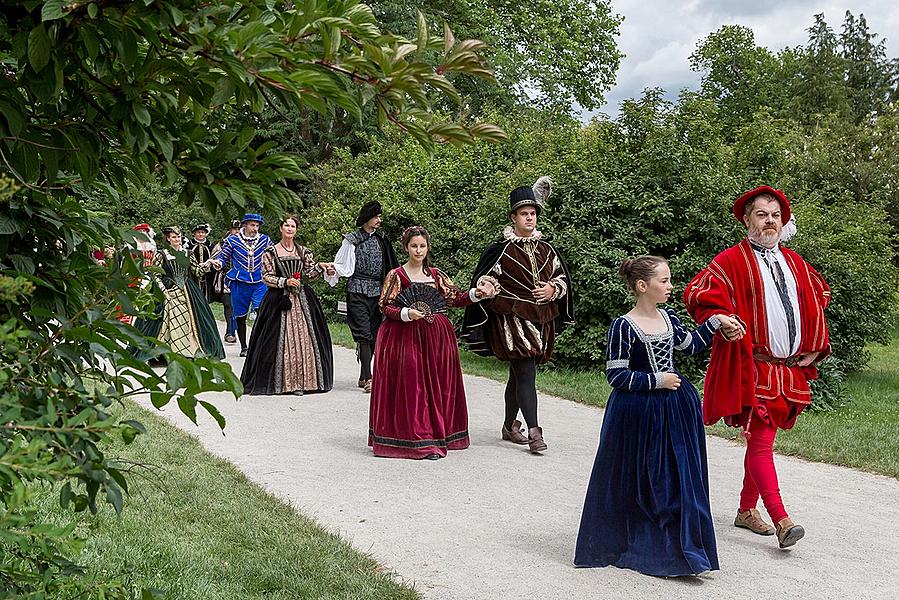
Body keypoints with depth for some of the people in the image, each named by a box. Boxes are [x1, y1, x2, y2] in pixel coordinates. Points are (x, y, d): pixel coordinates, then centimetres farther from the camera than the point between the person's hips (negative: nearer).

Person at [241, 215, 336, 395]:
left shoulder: (303, 251, 12)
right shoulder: (271, 252, 2)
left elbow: (309, 274, 12)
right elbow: (266, 277, -1)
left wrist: (320, 266, -5)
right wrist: (285, 282, -12)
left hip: (302, 299, 3)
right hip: (279, 298, -3)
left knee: (302, 338, -3)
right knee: (280, 338, -6)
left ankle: (298, 381, 0)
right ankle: (279, 380, 0)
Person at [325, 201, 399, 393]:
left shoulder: (381, 239, 13)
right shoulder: (352, 239, 0)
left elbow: (390, 266, 20)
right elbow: (342, 264, 0)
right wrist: (333, 269, -20)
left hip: (377, 291, 5)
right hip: (358, 291, -5)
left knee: (374, 334, 4)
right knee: (364, 333, -12)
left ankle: (363, 377, 14)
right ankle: (368, 378, -15)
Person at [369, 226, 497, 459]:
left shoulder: (437, 275, 11)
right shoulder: (396, 275, -1)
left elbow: (455, 298, 9)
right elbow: (385, 306, -4)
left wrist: (477, 293, -7)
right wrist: (407, 313, -19)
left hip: (436, 336, 4)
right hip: (405, 337, -4)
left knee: (436, 385, 4)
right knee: (409, 385, -7)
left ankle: (436, 436, 13)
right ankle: (416, 441, -4)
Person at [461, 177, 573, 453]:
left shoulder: (546, 249, 9)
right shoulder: (500, 250, -5)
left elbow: (563, 278, 17)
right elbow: (483, 282, -1)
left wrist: (552, 289, -3)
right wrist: (506, 300, -10)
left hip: (540, 321, 6)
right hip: (512, 321, -6)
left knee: (518, 375, 16)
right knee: (526, 374, -14)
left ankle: (510, 425, 28)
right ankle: (533, 432, -15)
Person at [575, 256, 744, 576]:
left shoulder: (668, 318, 6)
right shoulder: (624, 327, -16)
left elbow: (690, 345, 24)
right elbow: (616, 375, -16)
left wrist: (715, 322, 16)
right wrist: (656, 381, -16)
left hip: (674, 410, 7)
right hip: (637, 414, -7)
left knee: (678, 479, 8)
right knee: (638, 483, 4)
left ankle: (681, 547, 19)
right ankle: (630, 546, 20)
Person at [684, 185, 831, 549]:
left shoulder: (795, 263, 14)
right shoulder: (731, 261, -5)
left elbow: (821, 294, 28)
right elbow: (697, 293, -11)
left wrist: (813, 346, 20)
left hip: (789, 369, 7)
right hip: (752, 368, -6)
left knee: (762, 439, 14)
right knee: (760, 442, -11)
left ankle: (747, 510, 25)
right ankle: (781, 521, -14)